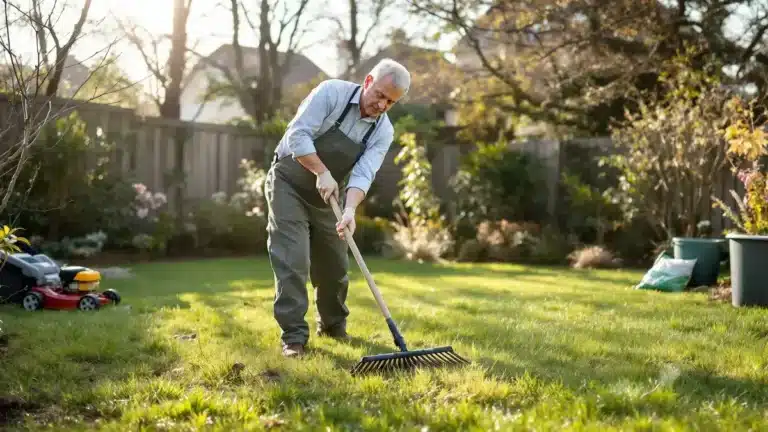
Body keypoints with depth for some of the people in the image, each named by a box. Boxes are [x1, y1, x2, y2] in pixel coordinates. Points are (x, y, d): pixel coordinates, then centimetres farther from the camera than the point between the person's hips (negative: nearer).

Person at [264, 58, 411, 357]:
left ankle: (333, 324, 33)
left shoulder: (383, 132, -7)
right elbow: (298, 134, -23)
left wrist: (350, 209, -36)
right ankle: (294, 335, -7)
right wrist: (322, 172, -32)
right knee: (293, 259, -13)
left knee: (334, 265, 11)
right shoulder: (332, 92, -17)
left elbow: (363, 174, -18)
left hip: (326, 197, 5)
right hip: (289, 184, -5)